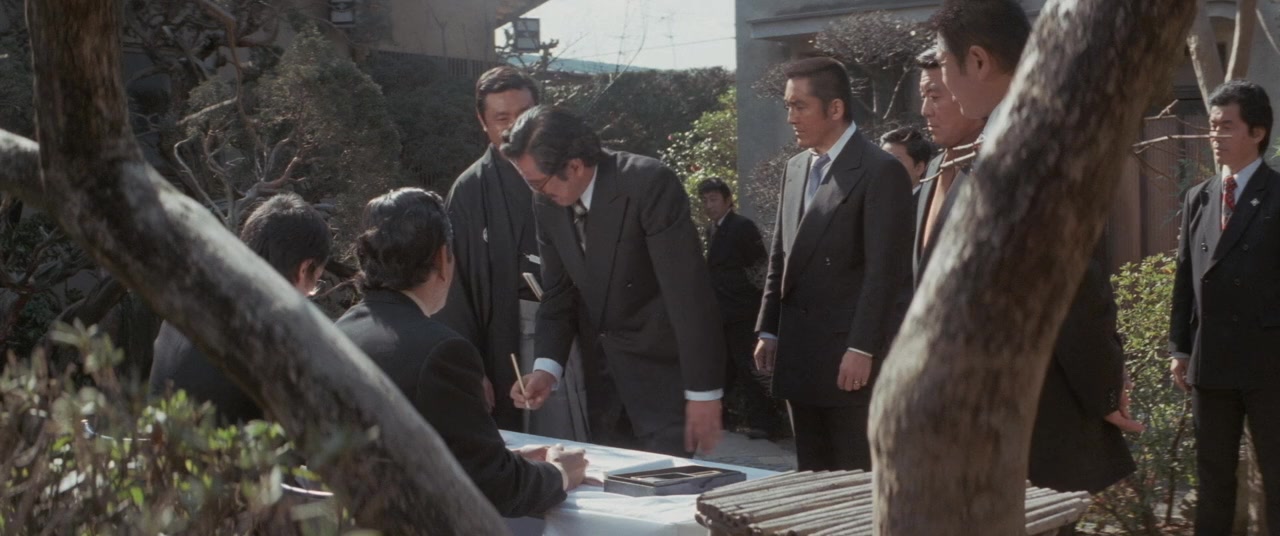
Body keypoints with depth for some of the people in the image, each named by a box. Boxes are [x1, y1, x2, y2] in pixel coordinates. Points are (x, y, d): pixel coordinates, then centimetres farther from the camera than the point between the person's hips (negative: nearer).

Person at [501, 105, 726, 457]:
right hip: (599, 369, 6)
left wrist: (703, 392, -22)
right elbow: (558, 293, 7)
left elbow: (689, 291, -22)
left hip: (662, 365, -6)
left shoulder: (649, 185, -21)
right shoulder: (547, 203, -2)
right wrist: (547, 367, -10)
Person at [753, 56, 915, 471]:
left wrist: (862, 349, -19)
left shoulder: (881, 172, -10)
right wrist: (769, 329, 12)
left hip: (851, 360, -7)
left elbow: (884, 270, -15)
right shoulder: (796, 169, 14)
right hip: (799, 356, 7)